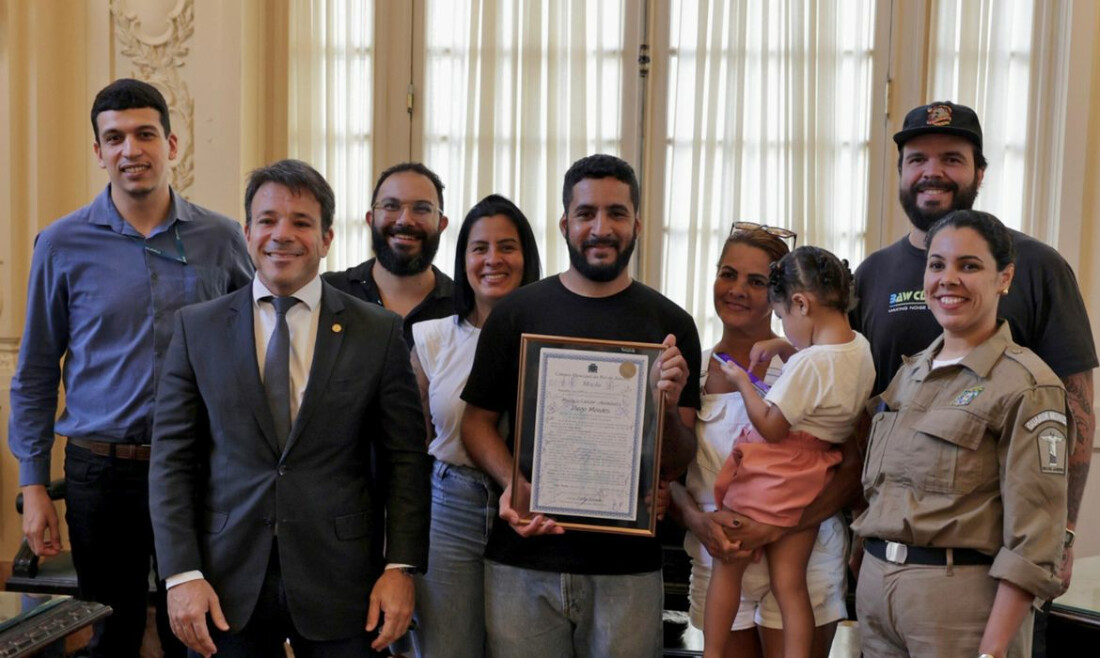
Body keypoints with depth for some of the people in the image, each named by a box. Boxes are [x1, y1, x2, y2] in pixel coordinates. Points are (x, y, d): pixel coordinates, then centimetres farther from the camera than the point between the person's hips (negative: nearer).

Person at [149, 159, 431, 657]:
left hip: (340, 586, 0)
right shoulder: (197, 327, 3)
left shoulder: (380, 332, 0)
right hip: (228, 585, 1)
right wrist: (182, 575, -6)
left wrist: (400, 566, -7)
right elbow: (171, 460, 1)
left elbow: (405, 460, 0)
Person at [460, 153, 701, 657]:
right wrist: (513, 484, -13)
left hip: (627, 564, 0)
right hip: (524, 556, 0)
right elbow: (477, 421, 5)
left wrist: (668, 408, -19)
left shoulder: (671, 325, 0)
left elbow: (676, 465, 1)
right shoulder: (517, 312, 2)